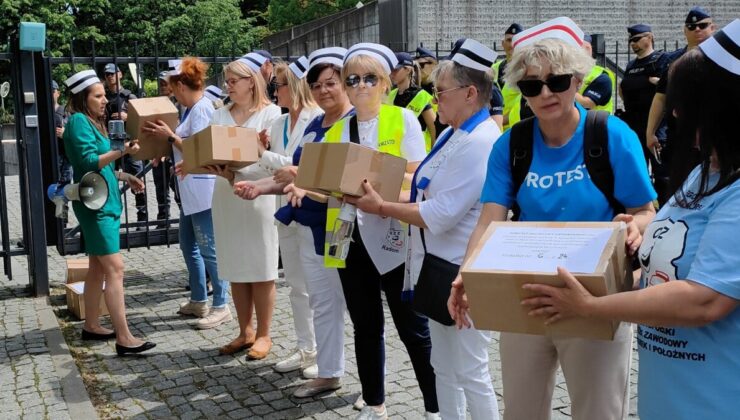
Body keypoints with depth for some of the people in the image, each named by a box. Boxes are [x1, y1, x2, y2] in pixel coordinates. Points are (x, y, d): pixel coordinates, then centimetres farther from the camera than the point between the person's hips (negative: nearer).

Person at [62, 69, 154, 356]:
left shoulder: (92, 122, 16)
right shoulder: (79, 121, -12)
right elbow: (89, 161, -22)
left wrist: (125, 177, 18)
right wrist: (122, 152, -32)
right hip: (95, 203, -10)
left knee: (98, 267, 15)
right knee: (115, 268, -13)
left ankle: (91, 326, 25)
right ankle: (124, 338, -14)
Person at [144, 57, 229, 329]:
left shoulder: (202, 108, -14)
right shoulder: (191, 109, 14)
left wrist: (170, 136, -13)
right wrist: (167, 137, 8)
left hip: (202, 189, -11)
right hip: (189, 190, 11)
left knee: (208, 249, -4)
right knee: (188, 245, 18)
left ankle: (221, 306, 5)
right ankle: (199, 300, 29)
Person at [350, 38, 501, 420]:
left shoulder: (480, 142, -21)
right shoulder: (452, 134, 10)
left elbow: (440, 215, -24)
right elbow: (430, 192, 16)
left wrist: (381, 208, -14)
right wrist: (383, 197, 2)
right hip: (439, 264, 10)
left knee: (470, 373, 3)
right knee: (443, 368, 20)